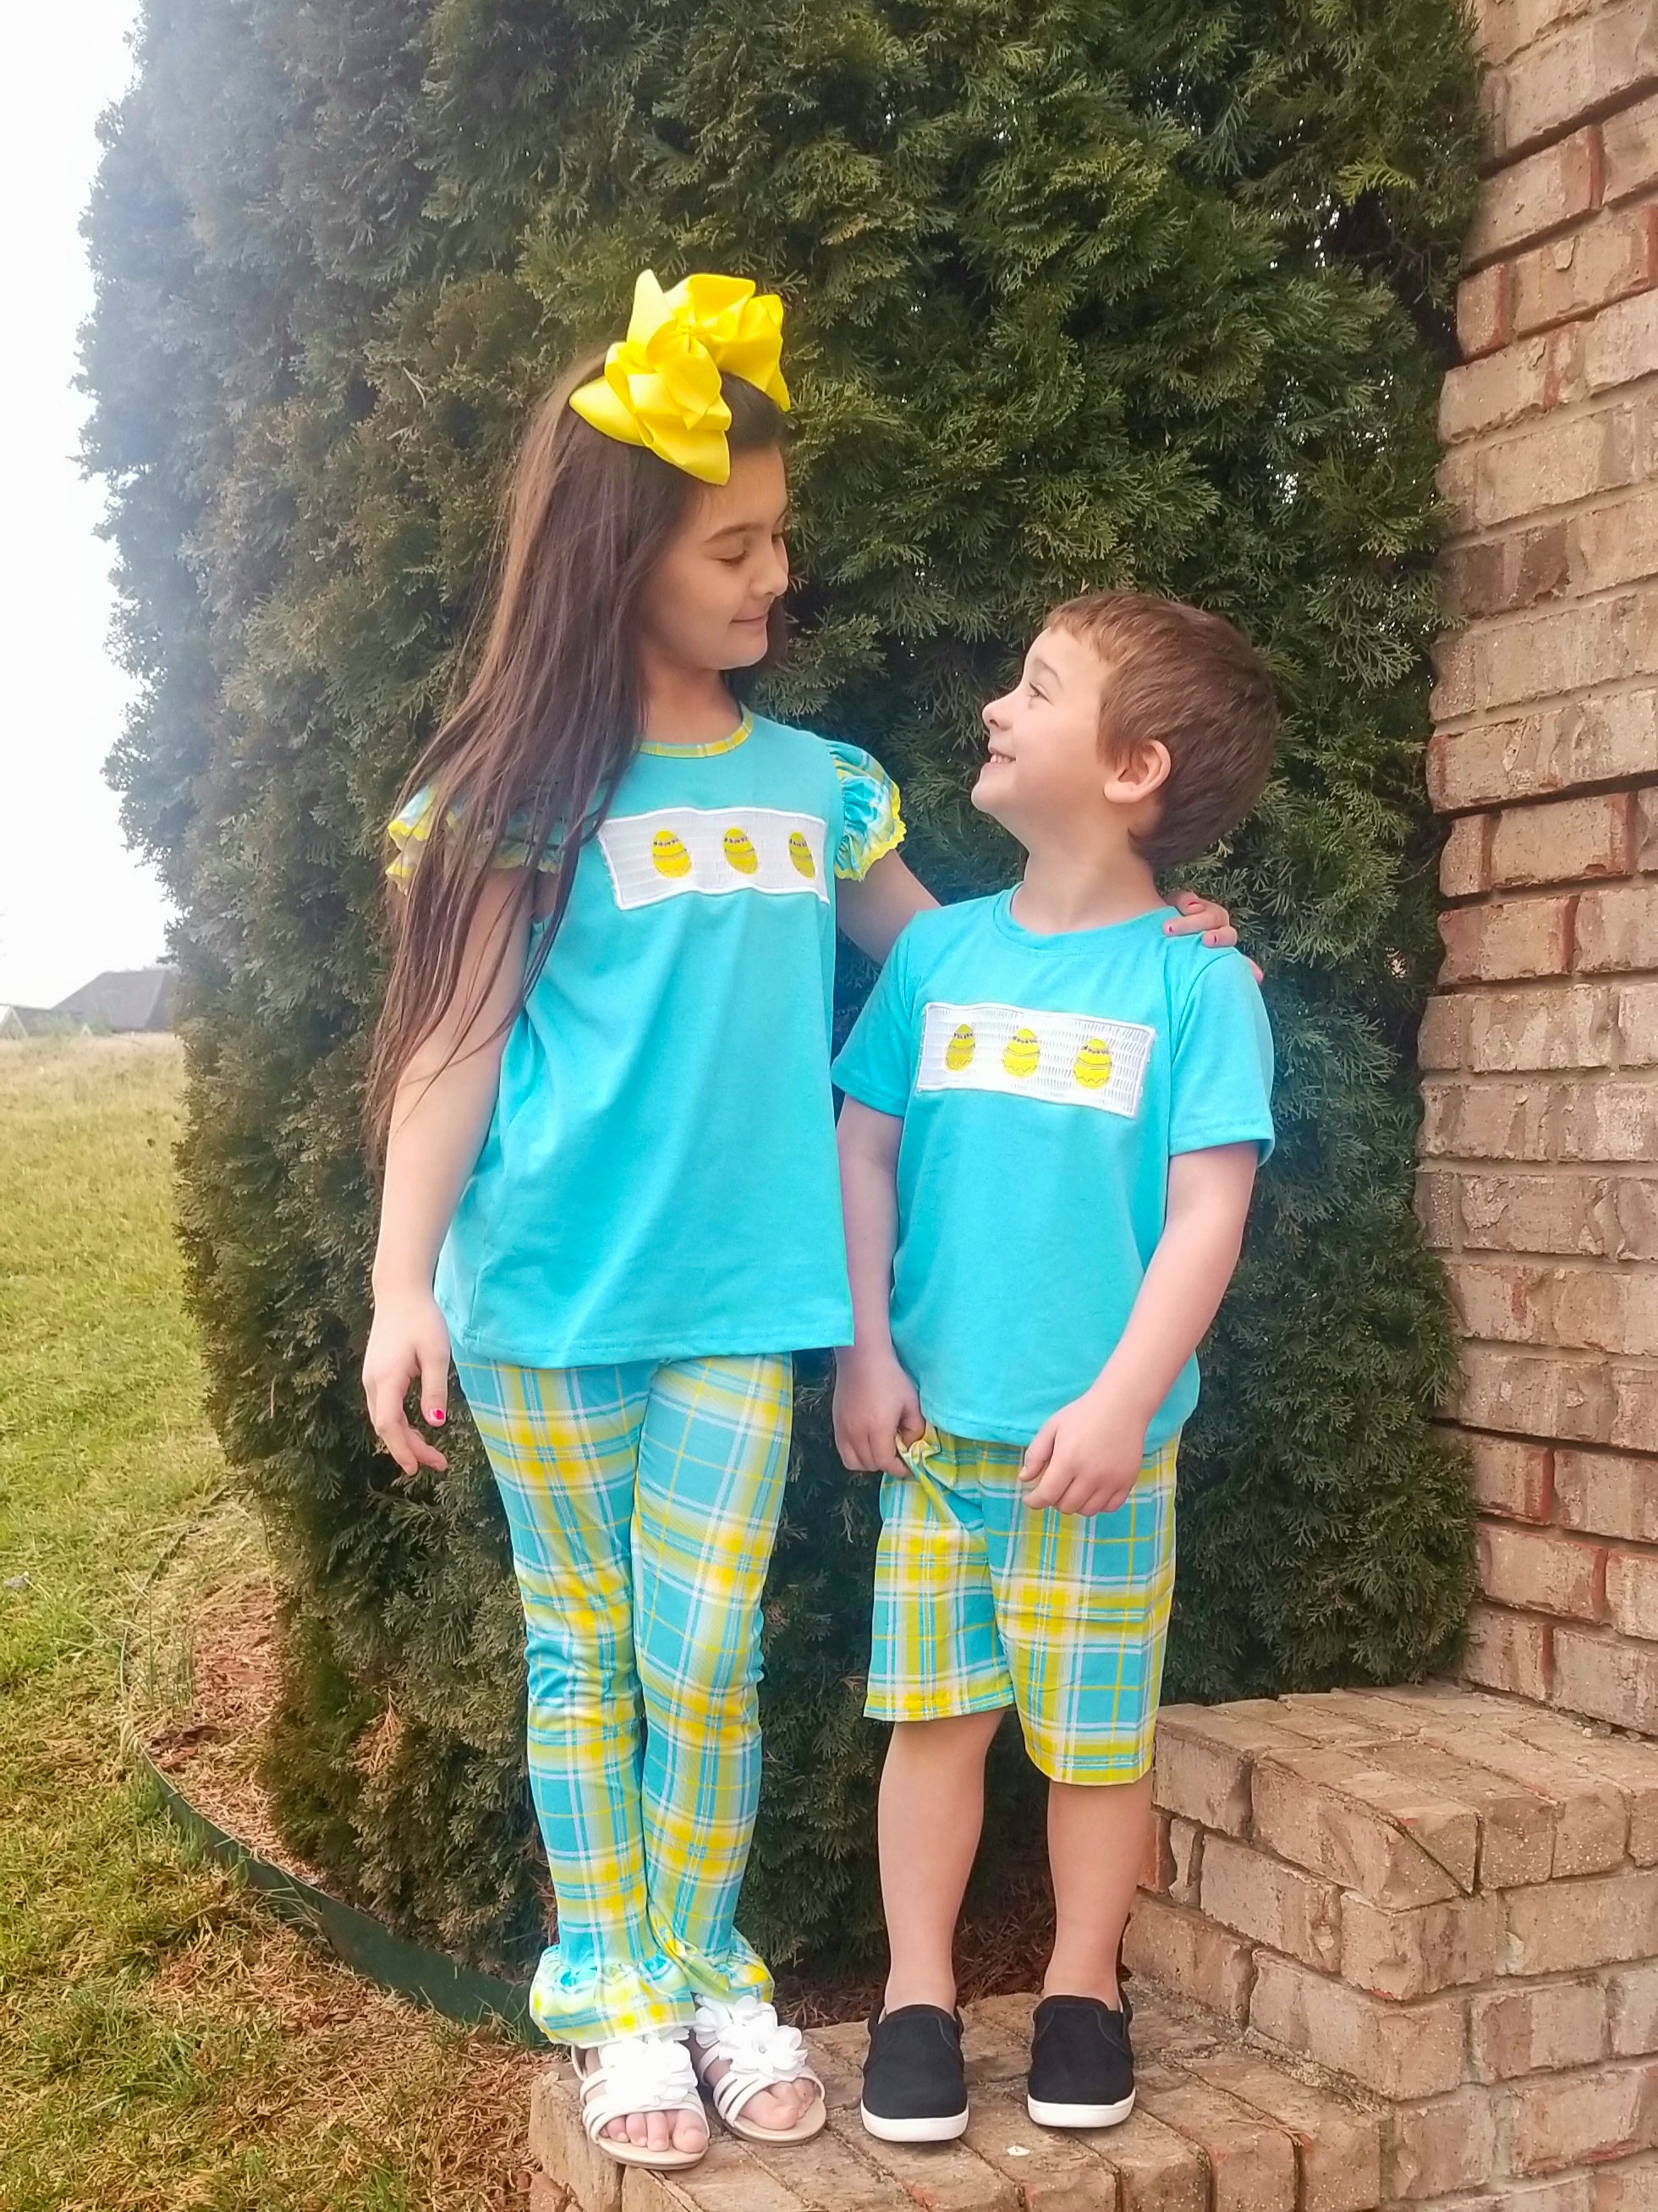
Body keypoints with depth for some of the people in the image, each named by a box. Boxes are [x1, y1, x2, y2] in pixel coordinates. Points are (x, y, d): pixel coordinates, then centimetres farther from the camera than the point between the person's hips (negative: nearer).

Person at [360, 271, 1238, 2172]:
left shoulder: (819, 786, 8)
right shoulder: (524, 789, -2)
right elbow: (453, 1043, -4)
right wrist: (402, 1285, -10)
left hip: (736, 1296, 2)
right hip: (543, 1296, -2)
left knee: (707, 1654, 5)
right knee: (582, 1647, 9)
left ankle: (705, 1968, 26)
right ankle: (610, 1988, 25)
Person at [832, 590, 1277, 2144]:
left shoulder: (1196, 983, -7)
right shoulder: (937, 950, 4)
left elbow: (1207, 1209, -10)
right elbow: (865, 1149, 6)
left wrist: (1123, 1399, -16)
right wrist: (866, 1352, -1)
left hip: (1099, 1440, -2)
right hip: (934, 1425, 3)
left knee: (1096, 1730, 9)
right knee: (933, 1713, 8)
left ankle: (1081, 1988, 29)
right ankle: (917, 1994, 24)